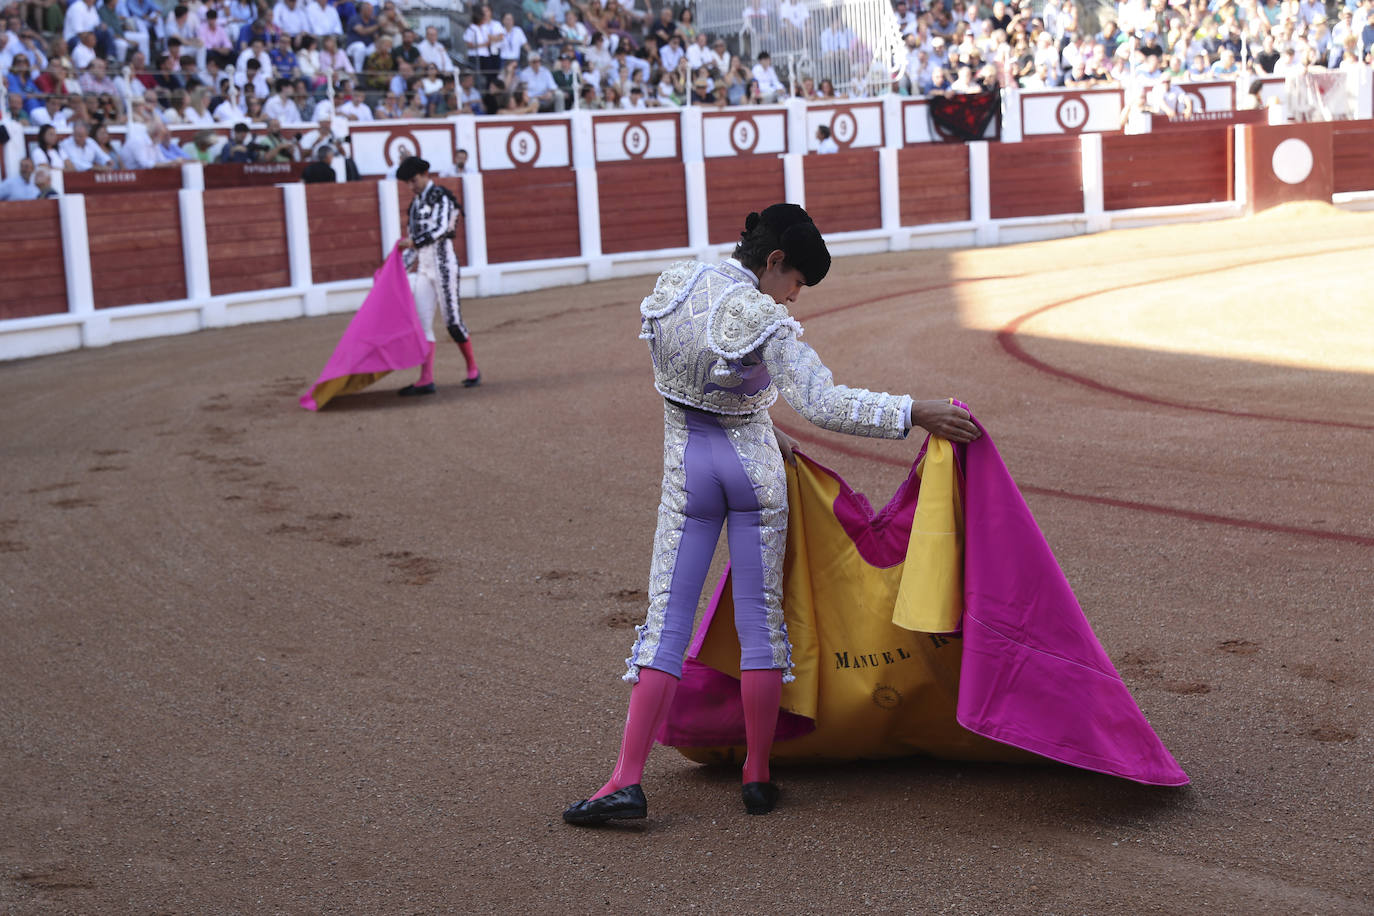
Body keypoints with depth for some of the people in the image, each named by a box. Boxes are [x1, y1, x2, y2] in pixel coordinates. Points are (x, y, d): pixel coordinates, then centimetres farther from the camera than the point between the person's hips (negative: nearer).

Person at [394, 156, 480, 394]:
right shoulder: (416, 203, 16)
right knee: (423, 323, -1)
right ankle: (426, 380, -3)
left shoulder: (441, 197, -6)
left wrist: (414, 242, -27)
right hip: (424, 267, 7)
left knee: (453, 321, -4)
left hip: (443, 263, -7)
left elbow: (440, 229, -19)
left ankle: (473, 370, 13)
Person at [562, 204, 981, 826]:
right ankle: (757, 777, 14)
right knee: (761, 619, 8)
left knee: (667, 620, 4)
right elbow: (825, 405, -27)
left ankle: (627, 780, -4)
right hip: (753, 469, -3)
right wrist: (917, 414, -25)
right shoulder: (762, 320, -19)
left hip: (687, 467, 4)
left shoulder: (670, 285, -1)